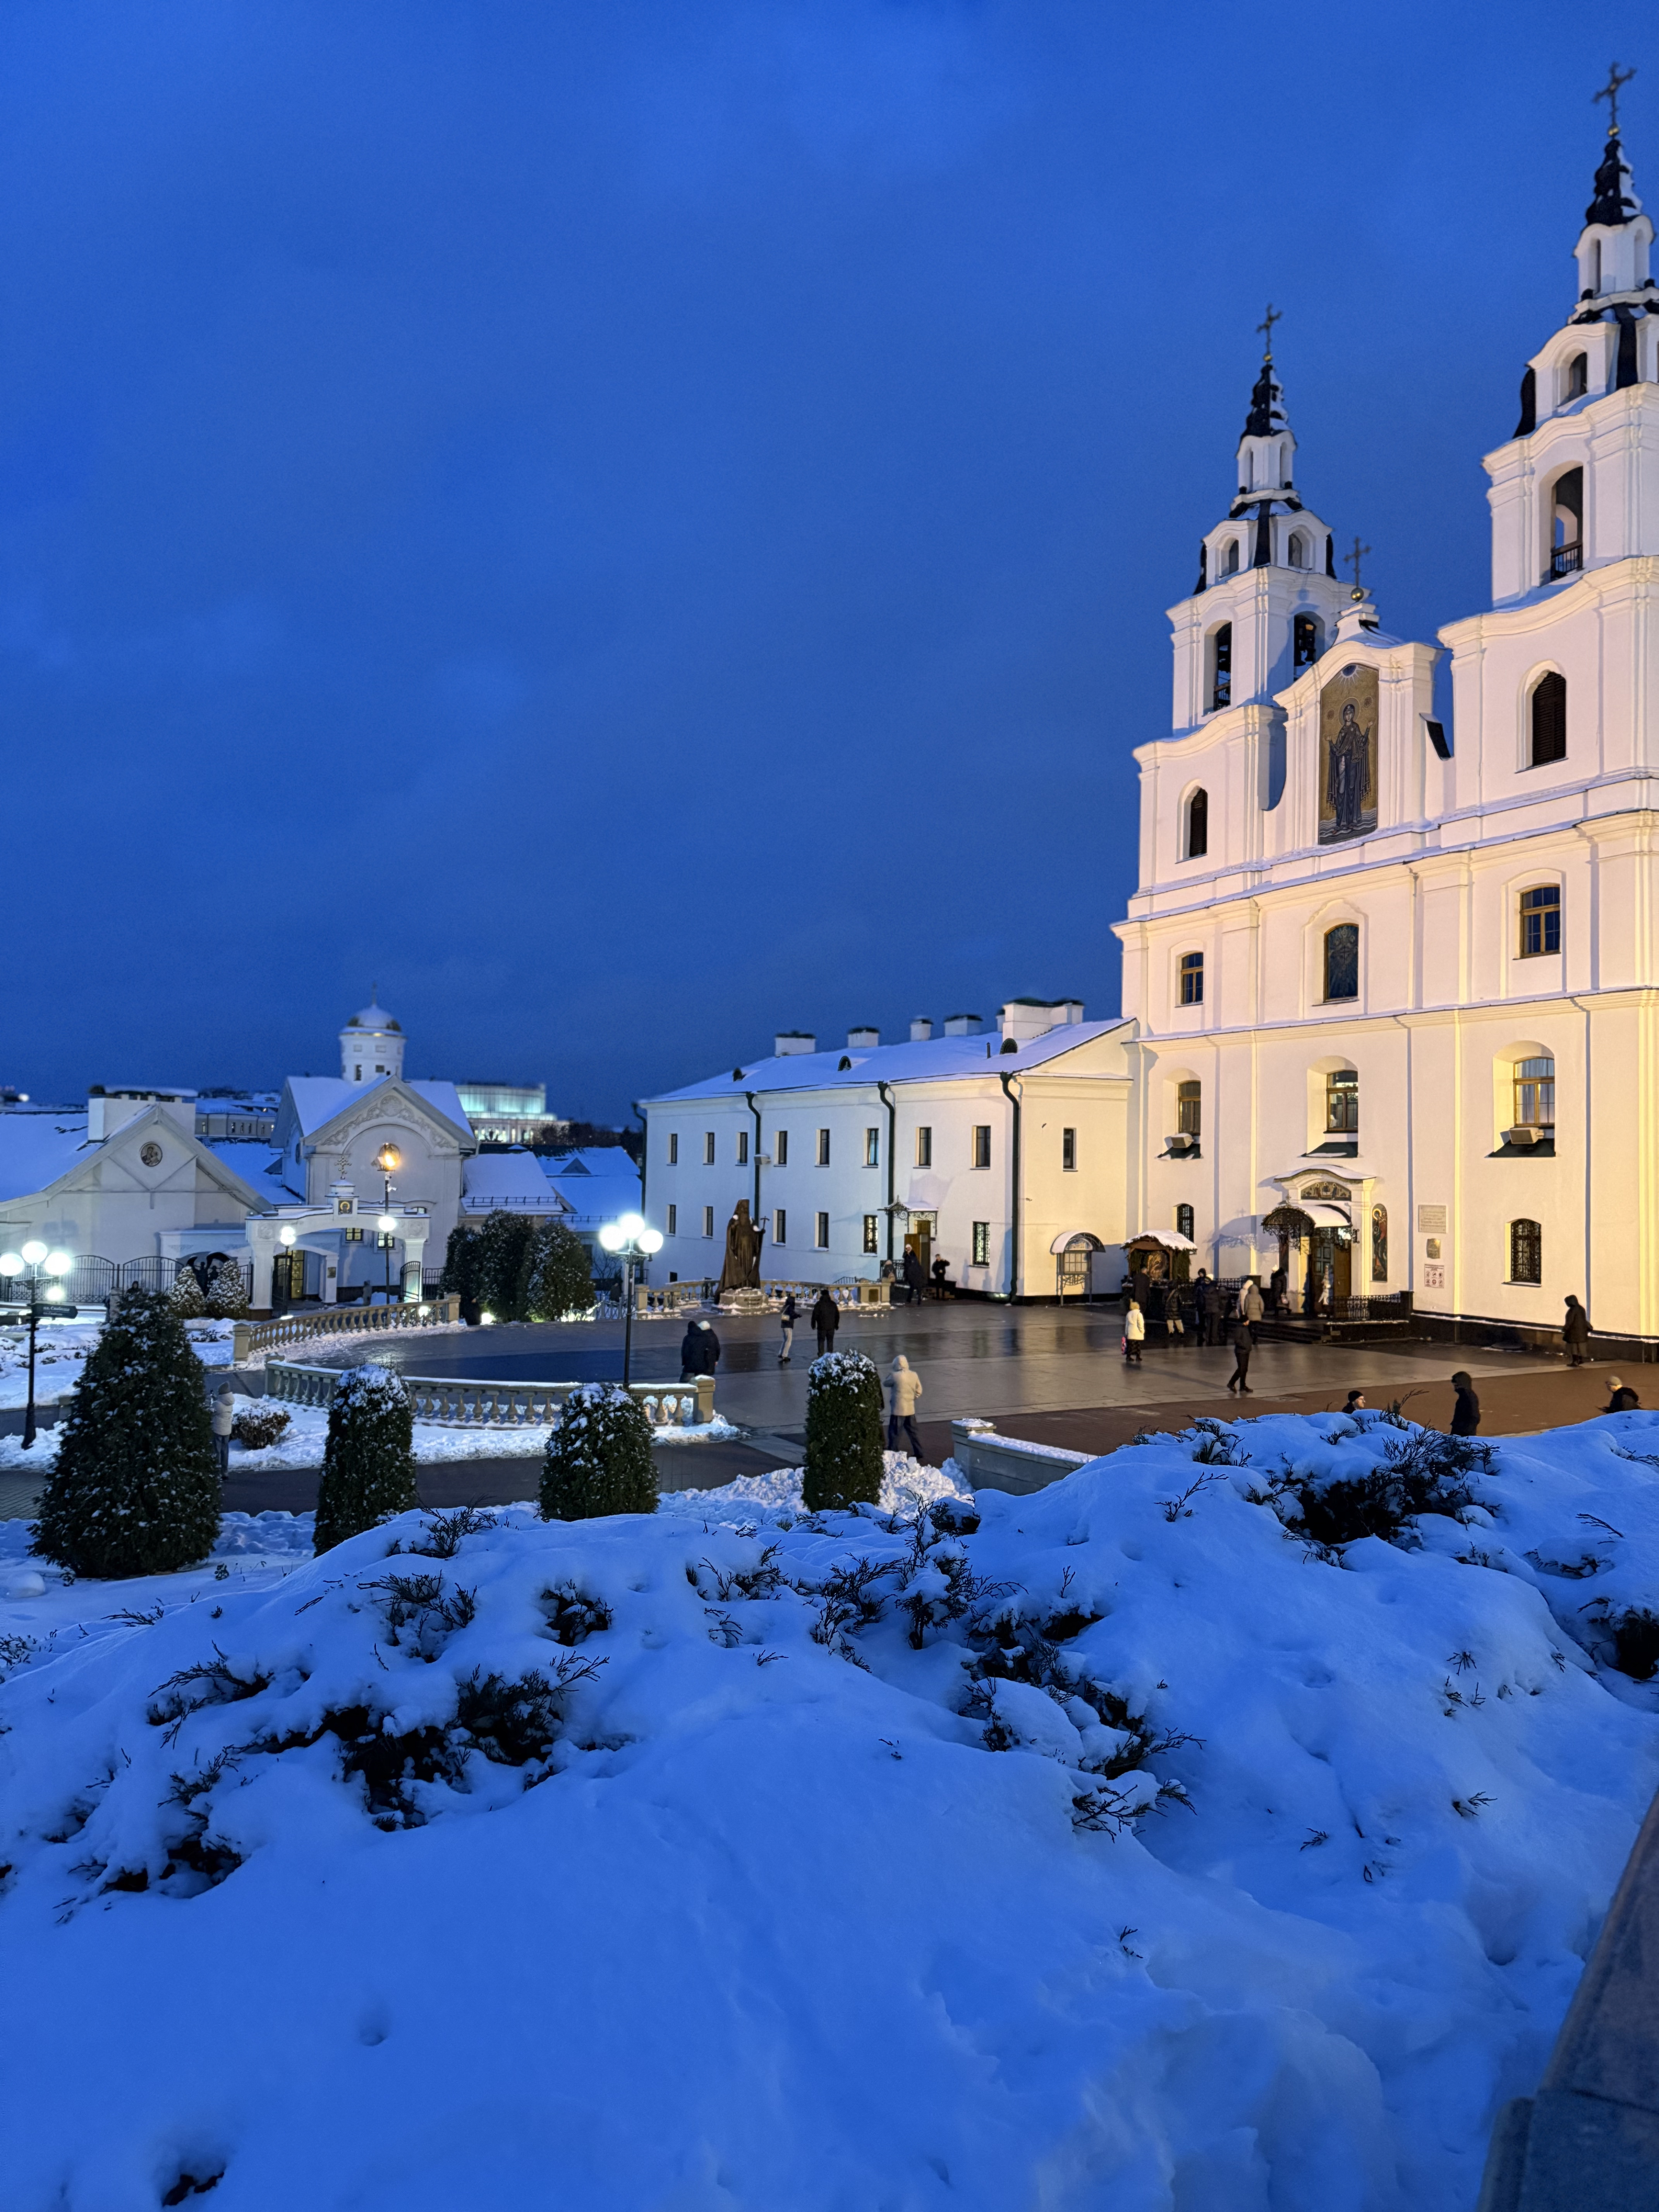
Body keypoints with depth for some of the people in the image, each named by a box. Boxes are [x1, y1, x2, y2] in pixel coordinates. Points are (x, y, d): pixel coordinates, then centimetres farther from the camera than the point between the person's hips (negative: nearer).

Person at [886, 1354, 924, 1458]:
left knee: (894, 1433, 2)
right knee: (913, 1432, 16)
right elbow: (919, 1391, 6)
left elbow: (886, 1383, 2)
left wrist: (890, 1373, 15)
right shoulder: (914, 1375, 0)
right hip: (910, 1409, 6)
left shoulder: (895, 1376, -16)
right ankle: (918, 1452, 19)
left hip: (898, 1409, -6)